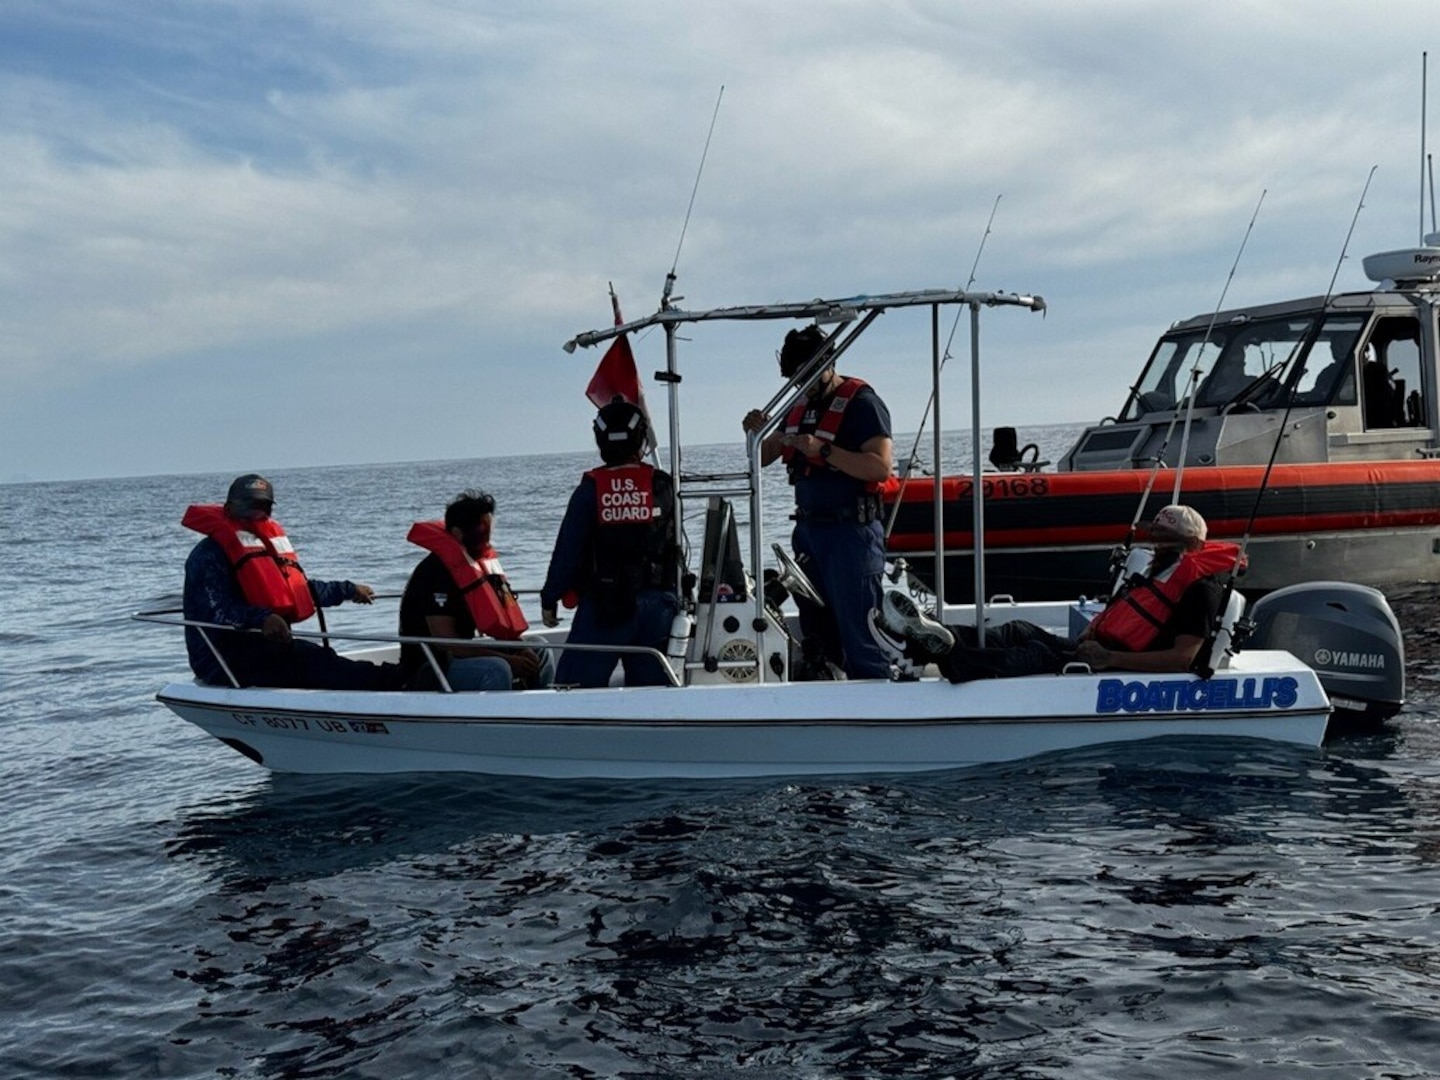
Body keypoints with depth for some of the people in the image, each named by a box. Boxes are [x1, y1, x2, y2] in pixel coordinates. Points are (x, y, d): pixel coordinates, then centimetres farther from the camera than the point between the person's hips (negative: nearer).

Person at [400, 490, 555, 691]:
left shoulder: (482, 561, 7)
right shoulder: (435, 571, -20)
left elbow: (498, 621, 14)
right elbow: (446, 642, -26)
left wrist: (520, 649, -6)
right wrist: (507, 659, -26)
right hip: (428, 671, -9)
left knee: (539, 653, 8)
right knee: (496, 670, -32)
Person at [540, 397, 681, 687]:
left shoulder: (590, 489, -5)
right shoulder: (662, 485, -1)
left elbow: (567, 550, -3)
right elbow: (673, 541, 7)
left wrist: (550, 599, 6)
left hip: (603, 606, -2)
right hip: (656, 603, 3)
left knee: (574, 685, 1)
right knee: (652, 686, 9)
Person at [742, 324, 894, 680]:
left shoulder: (861, 403, -10)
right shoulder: (801, 406, 15)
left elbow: (880, 467, -22)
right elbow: (763, 457, 18)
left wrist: (824, 451, -27)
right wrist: (758, 432, -3)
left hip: (850, 532, -9)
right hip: (808, 530, 9)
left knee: (859, 636, -9)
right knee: (816, 638, 14)